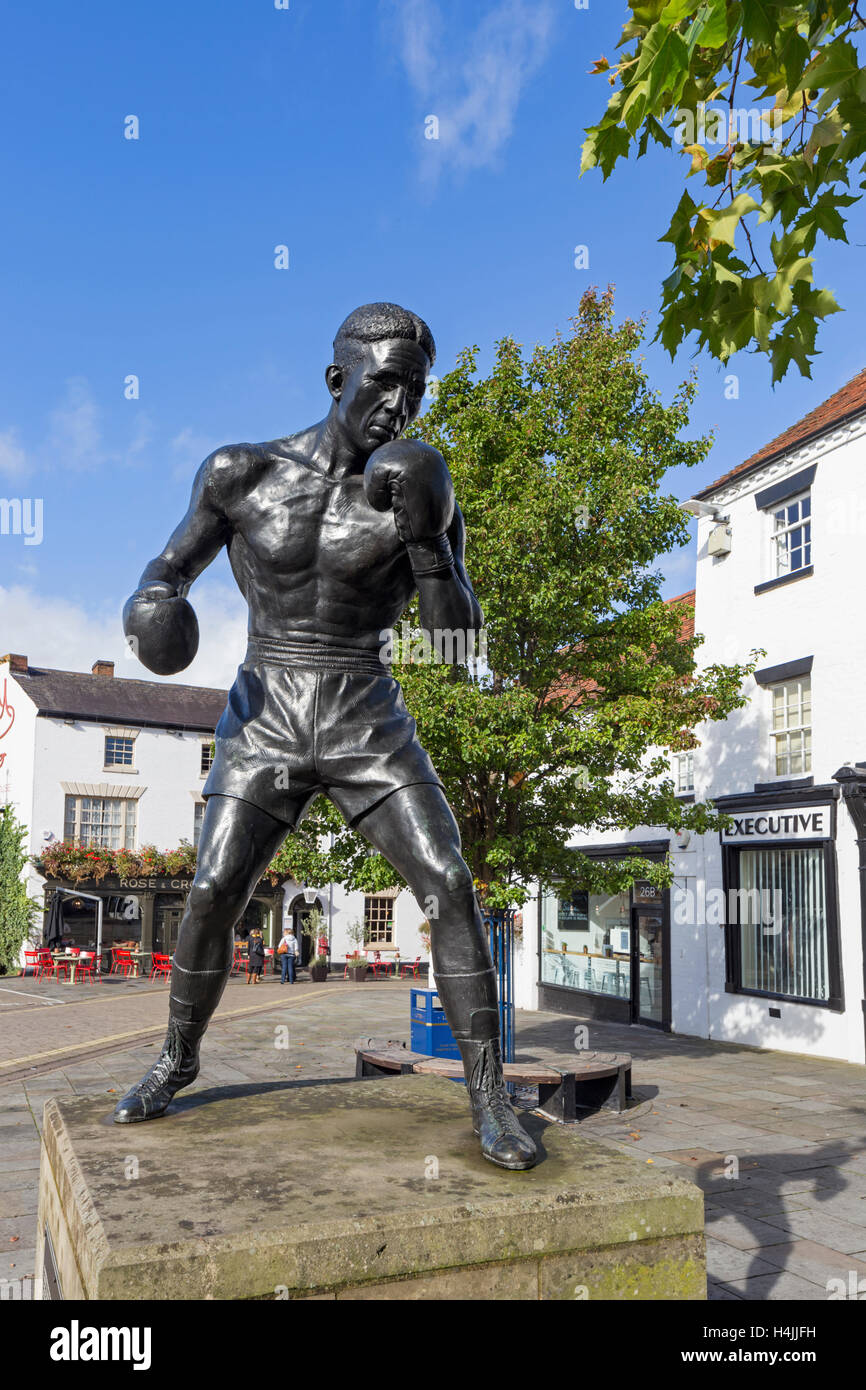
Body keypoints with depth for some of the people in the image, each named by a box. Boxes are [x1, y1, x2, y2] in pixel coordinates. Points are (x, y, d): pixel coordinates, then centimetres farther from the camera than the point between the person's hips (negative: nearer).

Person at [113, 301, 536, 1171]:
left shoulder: (419, 496, -3)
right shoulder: (240, 473, -3)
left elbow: (462, 638, -6)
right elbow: (171, 568, 9)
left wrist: (421, 534, -21)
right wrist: (151, 605, -17)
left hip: (370, 730, 0)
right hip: (265, 728, 0)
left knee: (451, 886, -17)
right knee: (211, 897, -6)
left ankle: (489, 1096, -5)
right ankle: (177, 1059, 24)